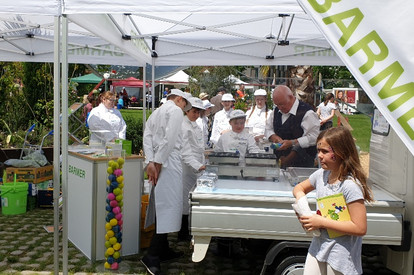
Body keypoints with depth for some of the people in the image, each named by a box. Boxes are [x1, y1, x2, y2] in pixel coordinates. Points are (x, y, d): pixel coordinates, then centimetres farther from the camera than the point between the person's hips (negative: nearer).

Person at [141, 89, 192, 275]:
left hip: (158, 162, 9)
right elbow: (170, 138, -16)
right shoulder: (176, 110, -3)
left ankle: (163, 249, 23)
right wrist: (158, 163, -14)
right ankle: (152, 256, -13)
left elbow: (147, 137, 9)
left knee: (162, 206, 14)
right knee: (168, 206, -9)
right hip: (168, 162, -9)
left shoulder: (156, 113, 22)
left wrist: (150, 162, -2)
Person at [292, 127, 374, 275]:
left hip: (341, 255, -6)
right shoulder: (321, 174, 1)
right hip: (318, 246, 6)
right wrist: (300, 197, -4)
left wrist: (322, 222, -21)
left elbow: (360, 228, -23)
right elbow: (299, 187, 20)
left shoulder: (350, 185, -21)